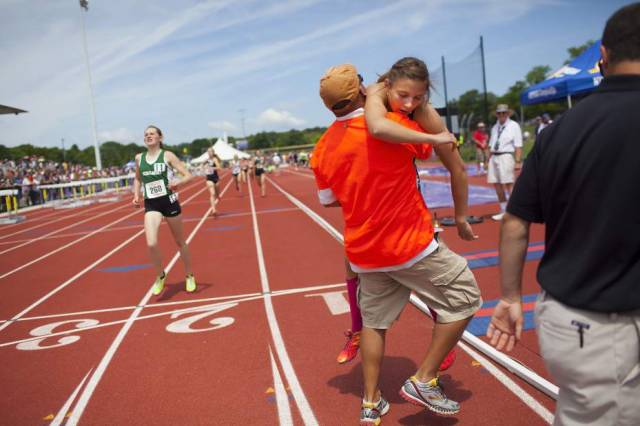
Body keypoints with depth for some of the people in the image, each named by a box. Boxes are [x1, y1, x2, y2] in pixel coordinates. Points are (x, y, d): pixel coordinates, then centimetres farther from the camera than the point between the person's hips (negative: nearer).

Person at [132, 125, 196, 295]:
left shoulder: (167, 155, -5)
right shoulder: (139, 158, 6)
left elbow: (188, 175, -7)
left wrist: (178, 182, -27)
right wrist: (136, 195, 7)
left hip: (169, 202, -2)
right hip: (151, 205, 2)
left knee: (180, 242, 12)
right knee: (151, 244, -17)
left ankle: (189, 276, 32)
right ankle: (160, 275, 10)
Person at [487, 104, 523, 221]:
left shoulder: (514, 126, -2)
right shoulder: (495, 127, 17)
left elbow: (518, 145, -8)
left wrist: (518, 161, -15)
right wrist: (489, 159, 13)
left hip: (506, 157, -6)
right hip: (494, 157, 7)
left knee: (509, 184, -9)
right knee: (497, 185, 9)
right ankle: (503, 211, 20)